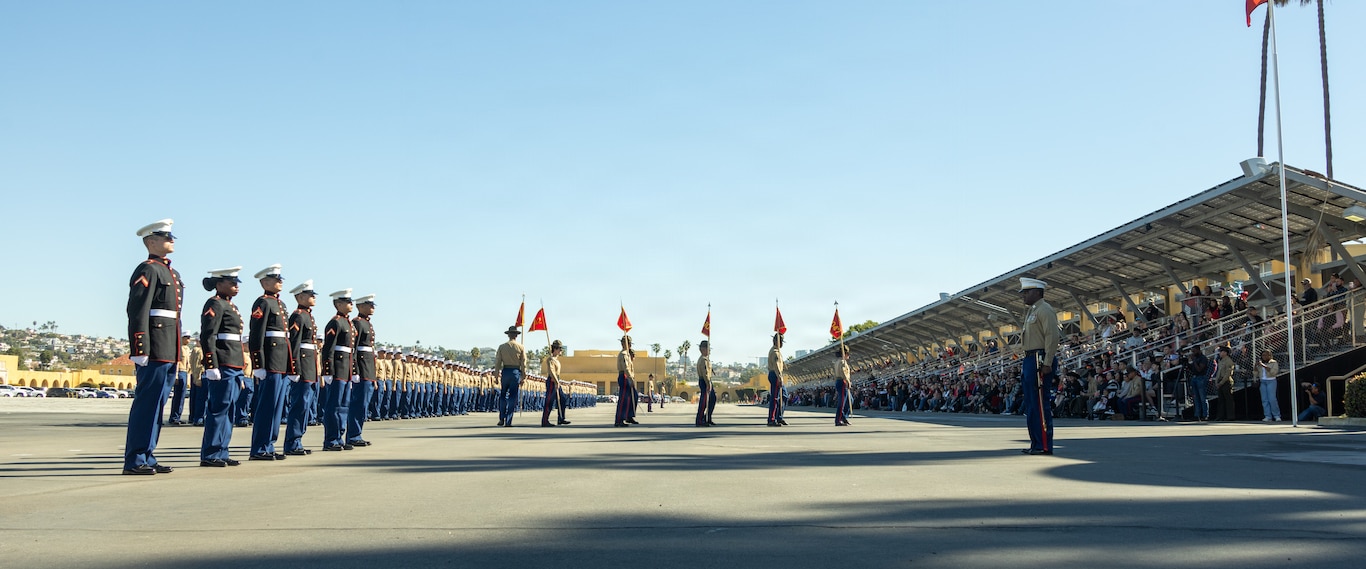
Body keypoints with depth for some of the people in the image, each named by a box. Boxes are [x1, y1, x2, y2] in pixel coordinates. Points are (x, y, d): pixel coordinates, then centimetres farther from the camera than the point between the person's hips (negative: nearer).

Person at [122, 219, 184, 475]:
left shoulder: (172, 274, 21)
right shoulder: (147, 270, -7)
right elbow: (137, 312, -16)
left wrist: (178, 352, 21)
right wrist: (139, 350, -22)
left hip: (169, 353, 9)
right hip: (154, 352, -9)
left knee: (156, 405, 11)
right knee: (147, 404, -6)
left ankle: (147, 457, 17)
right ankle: (135, 461, -1)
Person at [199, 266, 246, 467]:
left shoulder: (230, 306, 21)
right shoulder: (215, 304, -8)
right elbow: (207, 336, -16)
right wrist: (211, 366, -21)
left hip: (233, 366, 10)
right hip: (223, 366, -10)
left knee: (228, 411, 11)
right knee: (219, 409, -7)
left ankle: (221, 453, 16)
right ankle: (210, 455, -2)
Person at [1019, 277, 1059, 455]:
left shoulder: (1045, 310, -10)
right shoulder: (1032, 311, 20)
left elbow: (1052, 337, -18)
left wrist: (1047, 364, -23)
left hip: (1040, 361, -11)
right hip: (1030, 360, 11)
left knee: (1041, 405, -9)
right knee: (1030, 405, 12)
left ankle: (1045, 446, -5)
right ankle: (1036, 443, 18)